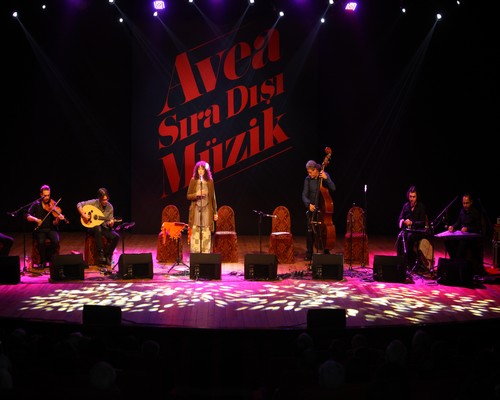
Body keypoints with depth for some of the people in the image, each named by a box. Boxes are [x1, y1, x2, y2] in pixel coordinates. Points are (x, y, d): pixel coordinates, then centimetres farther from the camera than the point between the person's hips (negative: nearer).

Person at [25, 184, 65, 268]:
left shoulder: (53, 204, -1)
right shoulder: (36, 204, 1)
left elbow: (54, 223, -6)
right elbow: (28, 217, -4)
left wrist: (58, 219, -28)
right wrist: (35, 219, -23)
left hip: (51, 229, 0)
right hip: (40, 229, 0)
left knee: (56, 241, -30)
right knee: (41, 242, -31)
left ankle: (50, 259, -6)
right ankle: (43, 262, -9)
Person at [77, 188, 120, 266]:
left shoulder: (110, 207, 0)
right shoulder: (94, 202, -9)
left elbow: (109, 222, 4)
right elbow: (79, 205, -7)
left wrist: (111, 223, -20)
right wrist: (83, 215, -20)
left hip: (104, 228, 3)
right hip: (92, 227, -3)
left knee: (116, 236, -23)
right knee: (98, 229, -40)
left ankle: (107, 256, -11)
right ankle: (100, 255, -34)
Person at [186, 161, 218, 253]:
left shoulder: (210, 181, 4)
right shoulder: (193, 181, 2)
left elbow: (213, 198, 7)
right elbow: (188, 196, 3)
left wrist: (215, 212, 5)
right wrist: (196, 194, -17)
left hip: (207, 211, 1)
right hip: (196, 211, -1)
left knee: (206, 234, 0)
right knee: (195, 234, -4)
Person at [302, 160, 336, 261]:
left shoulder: (325, 175, -4)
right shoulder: (307, 179, -3)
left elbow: (333, 188, -14)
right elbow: (304, 195, -6)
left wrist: (326, 178, -27)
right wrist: (309, 204, -24)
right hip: (312, 208, 1)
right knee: (310, 231, -2)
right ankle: (309, 254, 9)